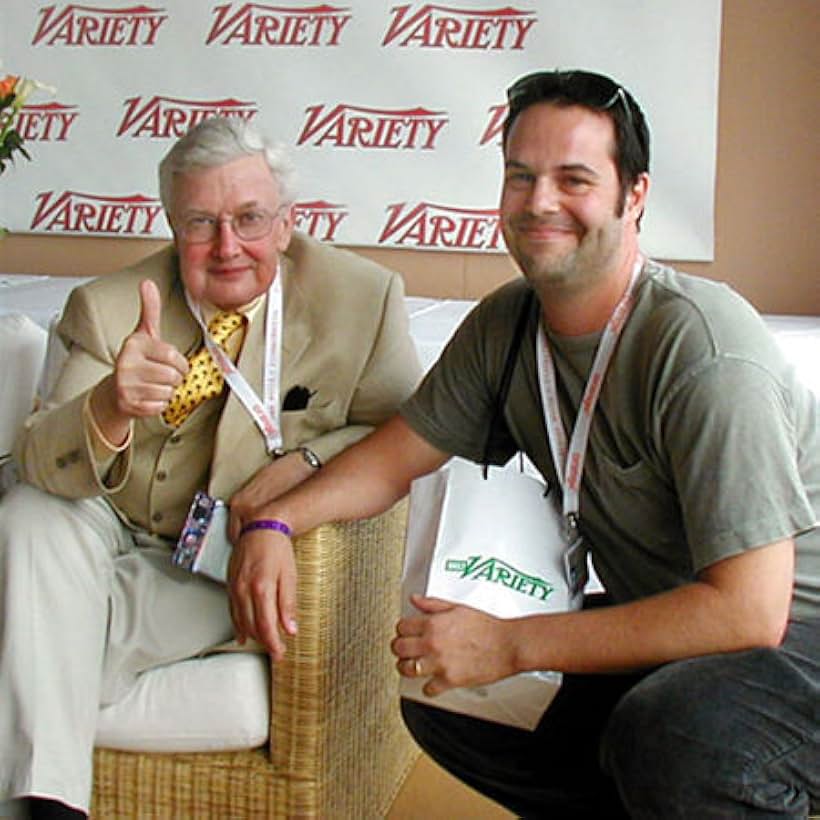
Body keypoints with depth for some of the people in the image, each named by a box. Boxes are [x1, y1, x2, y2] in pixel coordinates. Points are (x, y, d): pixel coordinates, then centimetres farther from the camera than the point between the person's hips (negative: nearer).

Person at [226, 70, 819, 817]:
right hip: (661, 619, 7)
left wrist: (510, 645, -27)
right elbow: (395, 455, 8)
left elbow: (749, 607, -30)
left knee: (670, 736, -36)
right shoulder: (505, 324, -2)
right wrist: (275, 522, -11)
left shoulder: (701, 349, -26)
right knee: (440, 691, 2)